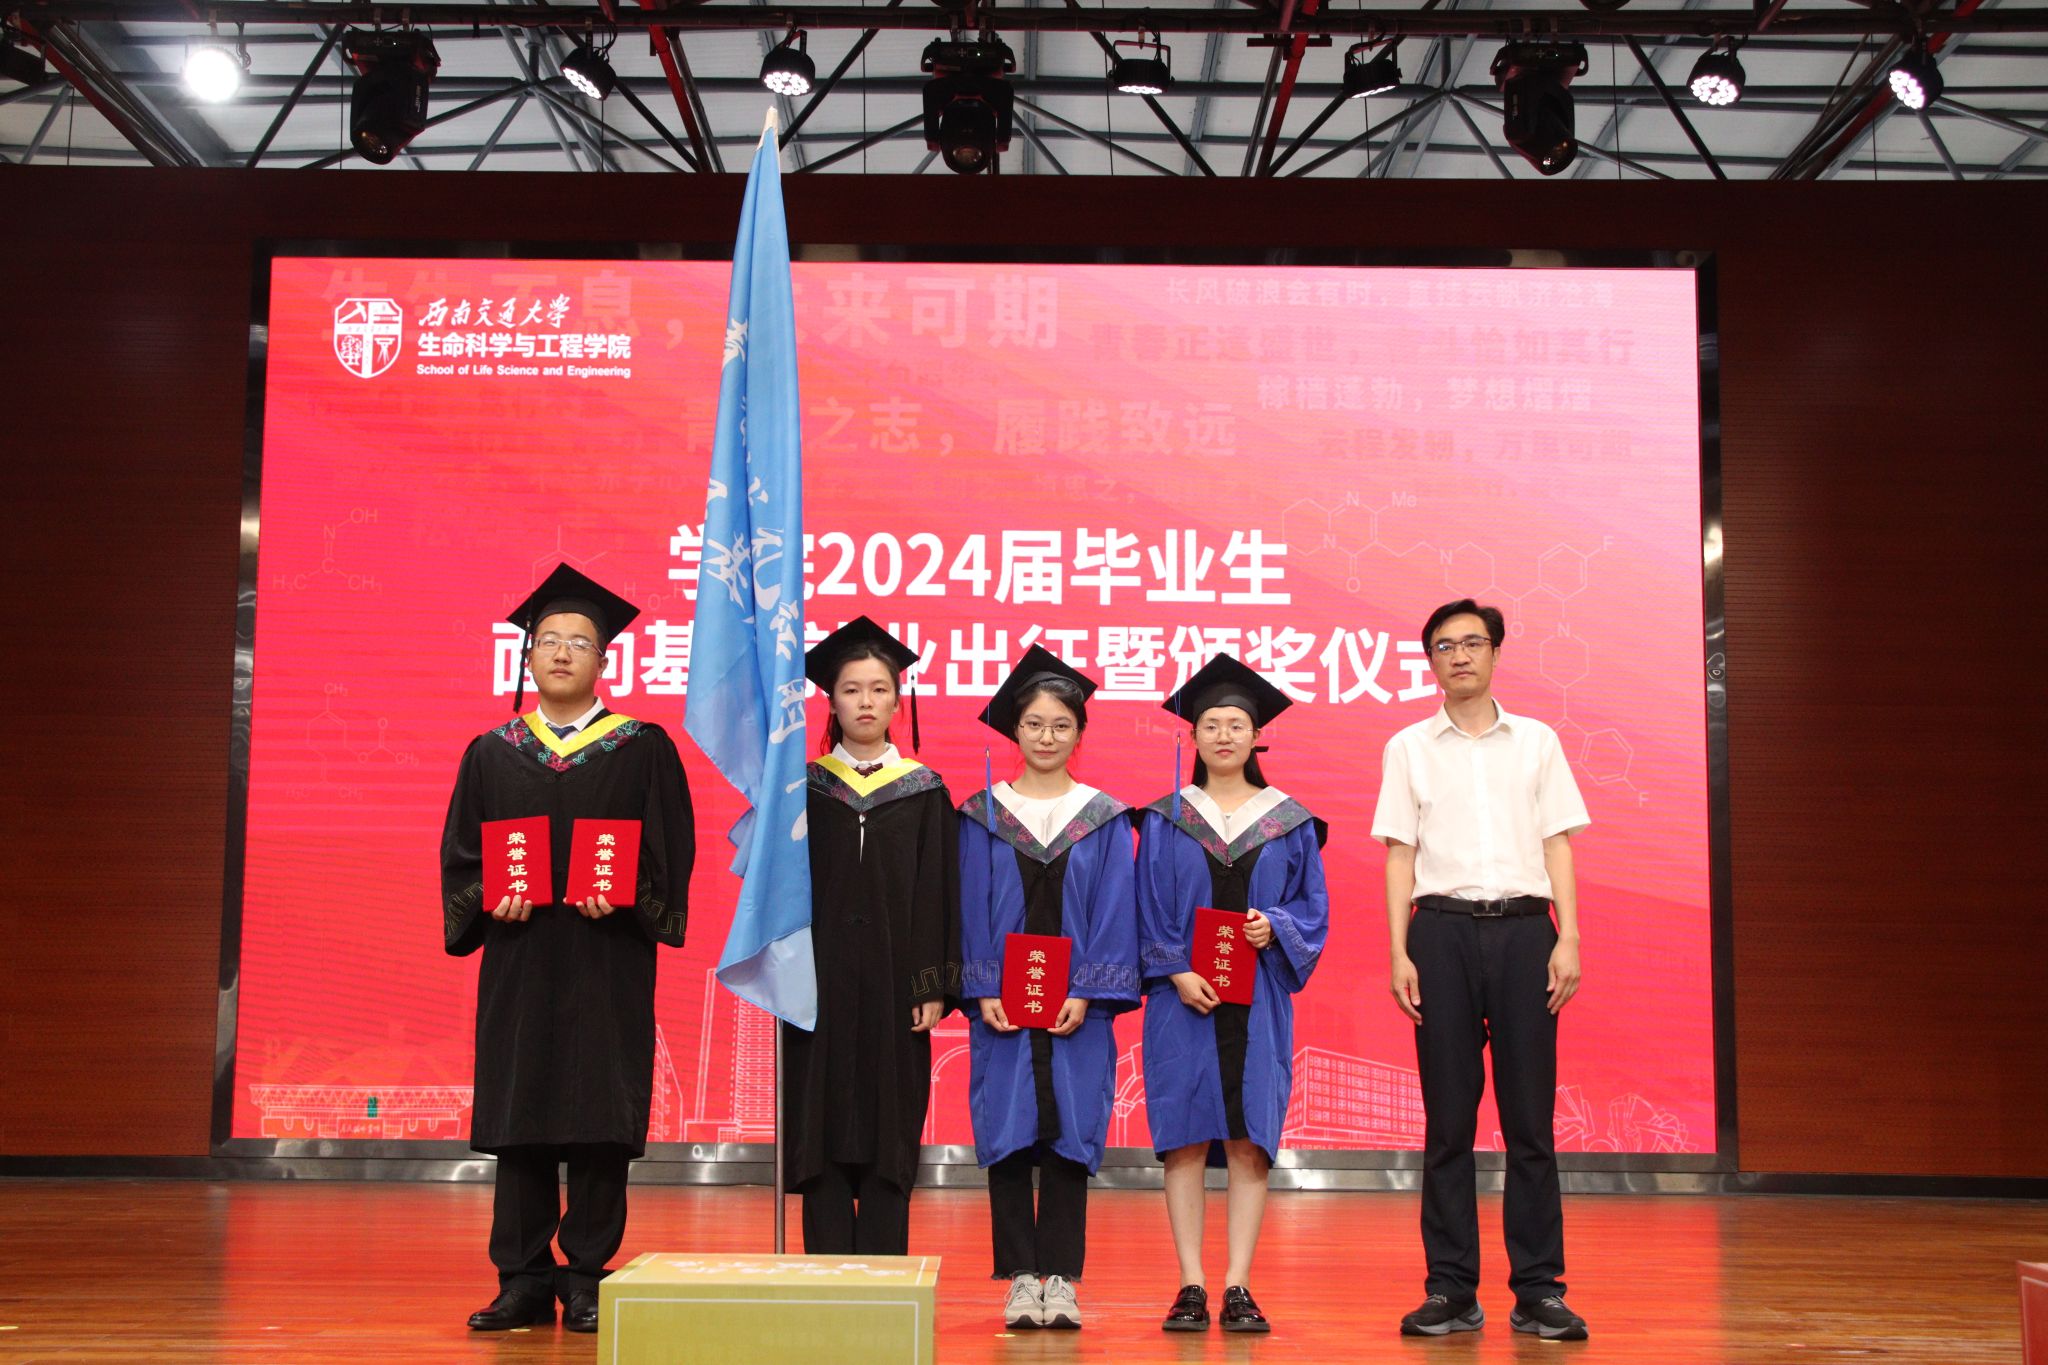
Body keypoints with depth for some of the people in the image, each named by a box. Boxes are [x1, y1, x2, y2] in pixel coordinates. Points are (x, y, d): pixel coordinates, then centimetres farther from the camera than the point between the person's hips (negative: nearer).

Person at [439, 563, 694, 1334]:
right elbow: (460, 856, 10)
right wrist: (489, 899, -10)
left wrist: (623, 898, -17)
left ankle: (587, 1280, 9)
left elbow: (670, 853, 0)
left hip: (606, 965, -2)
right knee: (517, 1125, 4)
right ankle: (523, 1281, 12)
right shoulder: (491, 753, 12)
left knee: (599, 1125, -1)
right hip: (518, 963, 2)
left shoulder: (644, 749, 4)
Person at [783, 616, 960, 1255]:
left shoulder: (924, 791, 4)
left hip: (893, 984, 0)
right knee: (822, 1130, 2)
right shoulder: (806, 787, 6)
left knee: (888, 1135, 3)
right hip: (820, 983, 1)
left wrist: (934, 987, -5)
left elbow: (938, 893, 2)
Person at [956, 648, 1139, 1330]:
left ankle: (1061, 1279, 9)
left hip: (1078, 1005, 0)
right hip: (1001, 1004, 0)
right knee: (1008, 1134, 1)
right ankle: (1021, 1278, 9)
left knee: (1070, 1135, 1)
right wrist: (983, 992, -9)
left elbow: (1114, 911, 1)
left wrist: (1087, 993, -10)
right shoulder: (983, 814, 5)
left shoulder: (1104, 818, 5)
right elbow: (971, 909, 2)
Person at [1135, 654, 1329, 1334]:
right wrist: (1177, 972, -11)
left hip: (1259, 999, 1)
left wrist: (1274, 927, -12)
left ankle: (1238, 1288, 3)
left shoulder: (1290, 822, 9)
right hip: (1183, 997, 0)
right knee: (1185, 1139, -2)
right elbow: (1149, 910, 3)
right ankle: (1191, 1287, 3)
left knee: (1249, 1142, -2)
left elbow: (1314, 905, 8)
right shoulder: (1166, 819, 7)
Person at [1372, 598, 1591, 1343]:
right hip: (1443, 928, 0)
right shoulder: (1409, 747, 10)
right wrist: (1399, 952, -2)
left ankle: (1539, 1290, 6)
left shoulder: (1536, 741, 11)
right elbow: (1399, 855, 7)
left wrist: (1568, 939, -3)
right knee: (1448, 1116, 2)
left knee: (1529, 1113, 0)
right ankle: (1451, 1291, 7)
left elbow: (1558, 846, 8)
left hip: (1523, 926, 0)